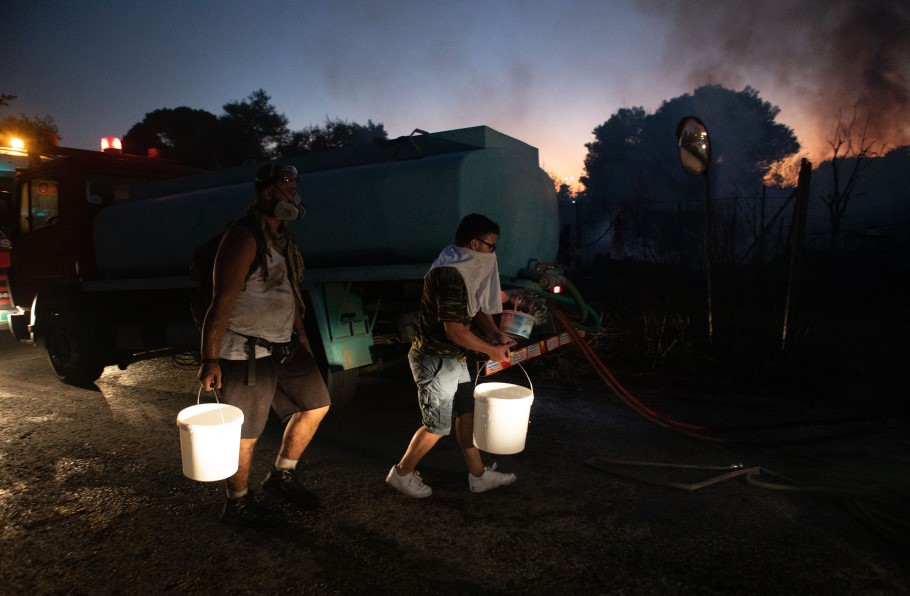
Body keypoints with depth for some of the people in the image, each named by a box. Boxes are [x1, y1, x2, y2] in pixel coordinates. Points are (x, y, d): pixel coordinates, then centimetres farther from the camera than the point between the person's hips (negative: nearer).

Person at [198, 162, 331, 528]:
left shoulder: (283, 238, 11)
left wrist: (300, 334, 20)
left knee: (316, 403, 15)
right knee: (245, 433, 4)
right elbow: (222, 302, -21)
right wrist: (210, 359, -22)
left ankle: (282, 475, 32)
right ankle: (237, 505, 25)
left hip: (283, 347, 9)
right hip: (247, 353, -9)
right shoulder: (244, 238, -18)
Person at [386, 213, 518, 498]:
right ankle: (402, 473, 23)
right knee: (438, 425, 3)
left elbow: (478, 306, 16)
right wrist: (491, 350, -16)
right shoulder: (449, 275, -26)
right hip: (435, 360, -10)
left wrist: (495, 333, -2)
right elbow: (454, 330, -27)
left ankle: (479, 475, 29)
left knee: (467, 413, 15)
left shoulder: (466, 269, 6)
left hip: (453, 358, 10)